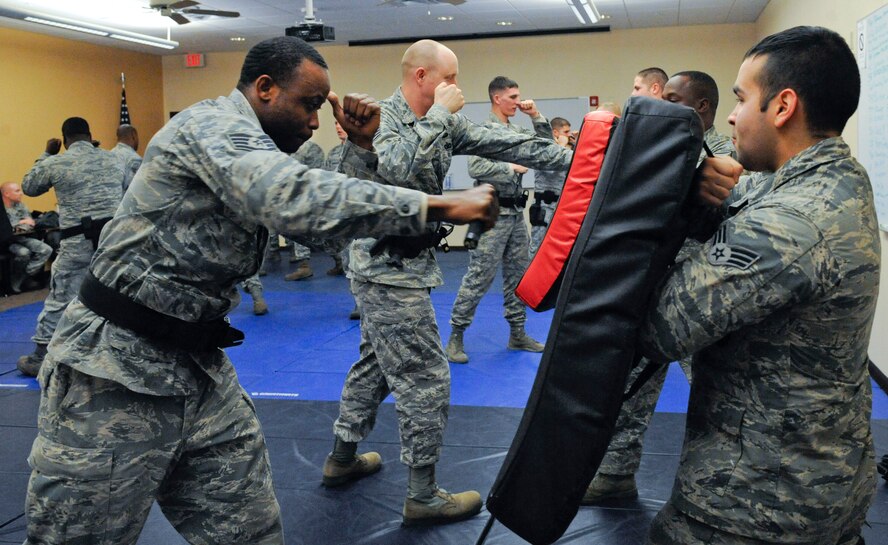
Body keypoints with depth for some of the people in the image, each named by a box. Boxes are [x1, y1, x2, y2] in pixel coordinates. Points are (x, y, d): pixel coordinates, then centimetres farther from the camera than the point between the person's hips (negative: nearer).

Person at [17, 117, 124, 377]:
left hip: (80, 240, -3)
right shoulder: (114, 159, 8)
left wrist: (46, 155, 22)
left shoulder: (56, 163, -1)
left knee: (60, 298, 5)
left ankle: (39, 359, 14)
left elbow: (28, 187, 16)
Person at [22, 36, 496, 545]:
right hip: (112, 373, -8)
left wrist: (361, 145, 0)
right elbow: (297, 199, -35)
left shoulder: (256, 151, 12)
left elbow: (325, 212, 14)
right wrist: (440, 204, -35)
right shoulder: (211, 125, -17)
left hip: (200, 367, 9)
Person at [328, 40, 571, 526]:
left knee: (376, 364, 19)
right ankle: (423, 496, 10)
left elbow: (497, 142, 5)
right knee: (425, 378, -3)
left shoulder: (440, 123, 9)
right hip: (388, 269, -9)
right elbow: (400, 168, -35)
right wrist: (439, 113, -24)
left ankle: (342, 459, 36)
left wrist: (570, 158, 1)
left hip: (400, 265, 9)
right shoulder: (380, 118, -15)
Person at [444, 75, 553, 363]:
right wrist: (512, 167, -15)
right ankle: (455, 337, 4)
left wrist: (537, 116, 5)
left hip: (515, 212, 8)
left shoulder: (519, 130, 11)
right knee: (479, 276, -6)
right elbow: (476, 168, -21)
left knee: (519, 274, 13)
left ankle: (517, 333, 24)